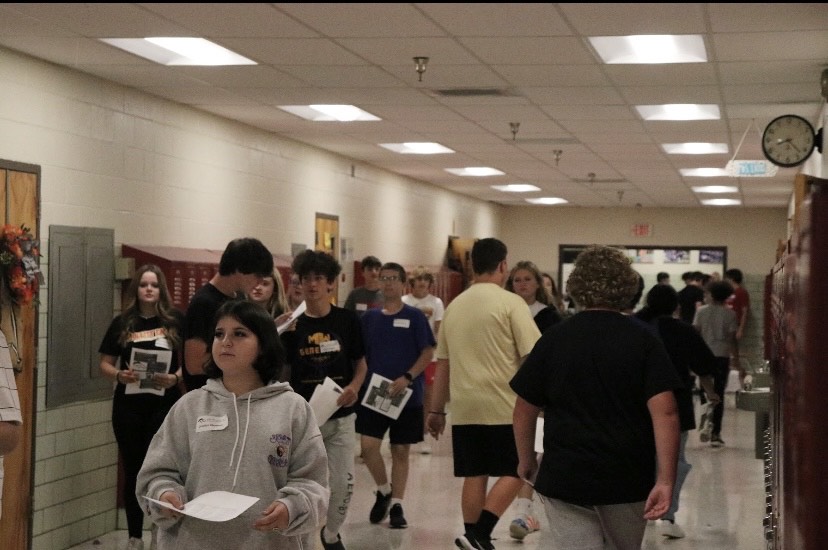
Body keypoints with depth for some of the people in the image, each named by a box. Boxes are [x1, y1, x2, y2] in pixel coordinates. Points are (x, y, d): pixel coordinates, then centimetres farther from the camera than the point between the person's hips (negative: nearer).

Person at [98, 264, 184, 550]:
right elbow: (105, 364, 7)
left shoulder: (176, 320, 0)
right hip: (128, 407, 2)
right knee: (132, 470, 8)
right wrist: (119, 375, -14)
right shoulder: (121, 323, 4)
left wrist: (175, 378, -16)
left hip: (165, 405, -2)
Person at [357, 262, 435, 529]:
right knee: (368, 445, -9)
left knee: (400, 451, 5)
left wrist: (407, 378, -17)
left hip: (406, 395, -2)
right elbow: (360, 355, 13)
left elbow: (428, 353, -5)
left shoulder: (414, 316, -2)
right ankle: (384, 490, 15)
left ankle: (397, 504, 17)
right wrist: (361, 382, 0)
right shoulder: (370, 317, 7)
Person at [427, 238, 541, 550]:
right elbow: (531, 357, -11)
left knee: (474, 476, 10)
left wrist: (436, 410, 20)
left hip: (464, 408, 5)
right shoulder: (510, 303, -7)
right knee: (513, 473, 4)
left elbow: (442, 363, 15)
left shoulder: (454, 306, 10)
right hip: (504, 406, -5)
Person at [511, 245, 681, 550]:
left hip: (565, 478, 0)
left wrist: (526, 461, 18)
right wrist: (666, 479, -14)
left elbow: (525, 410, 3)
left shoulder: (553, 339, -1)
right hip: (629, 479, 1)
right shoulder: (643, 340, -4)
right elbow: (664, 411, -14)